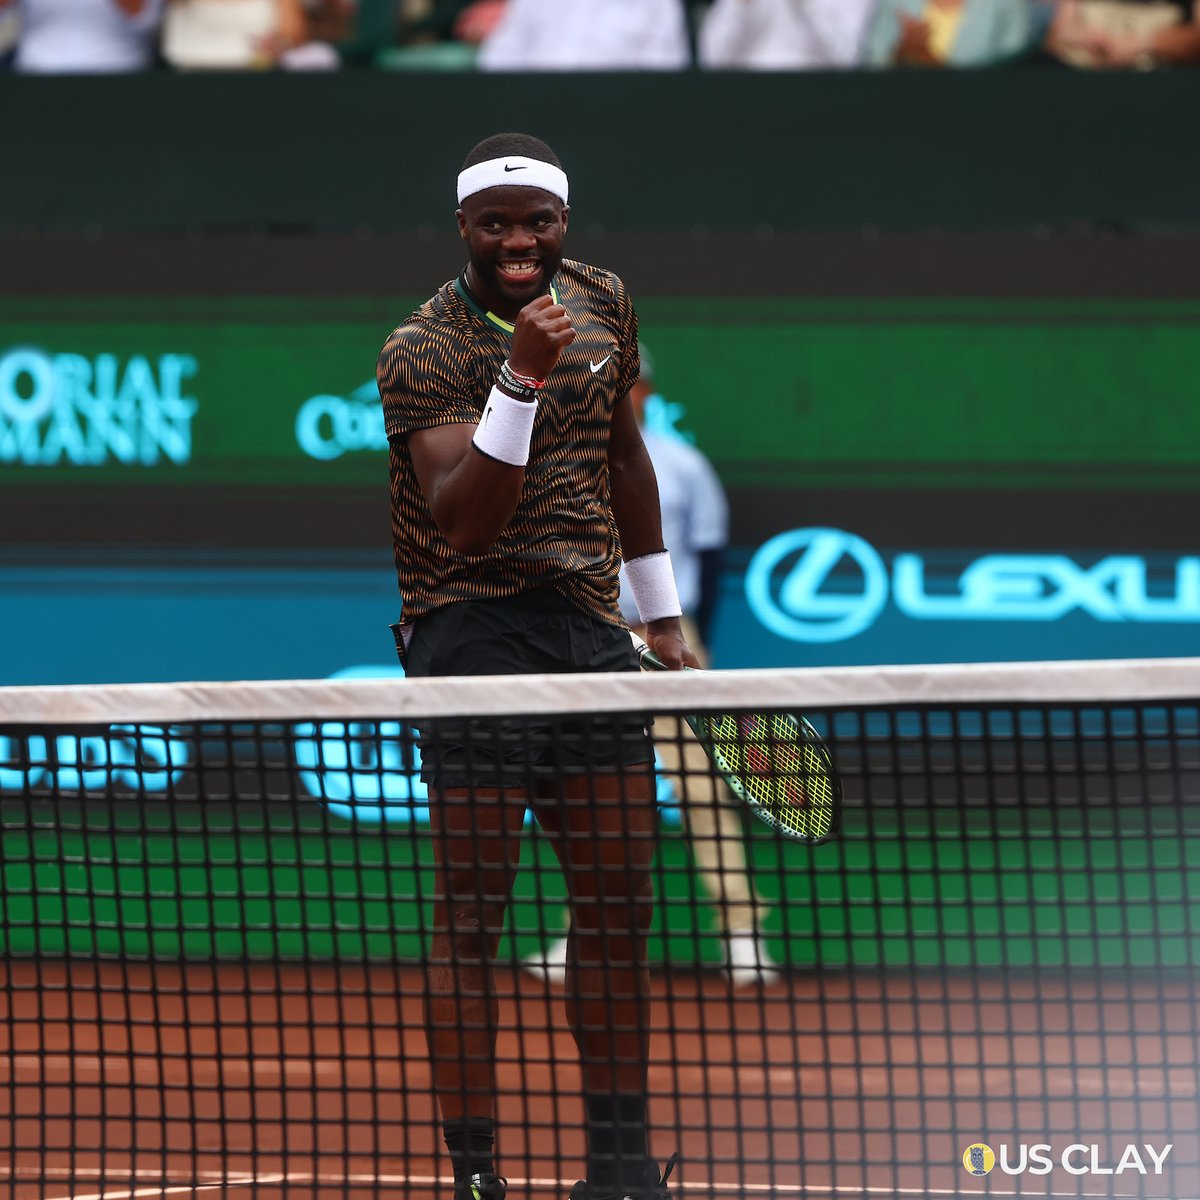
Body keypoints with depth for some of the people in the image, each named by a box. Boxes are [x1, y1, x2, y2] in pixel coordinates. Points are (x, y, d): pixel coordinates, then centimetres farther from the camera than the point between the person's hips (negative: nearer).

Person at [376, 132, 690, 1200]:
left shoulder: (601, 301, 9)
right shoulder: (421, 353, -11)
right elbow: (462, 521, -24)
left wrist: (662, 615, 24)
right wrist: (522, 378, -33)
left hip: (591, 630, 6)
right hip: (474, 627, -6)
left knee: (620, 905, 9)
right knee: (472, 912, -7)